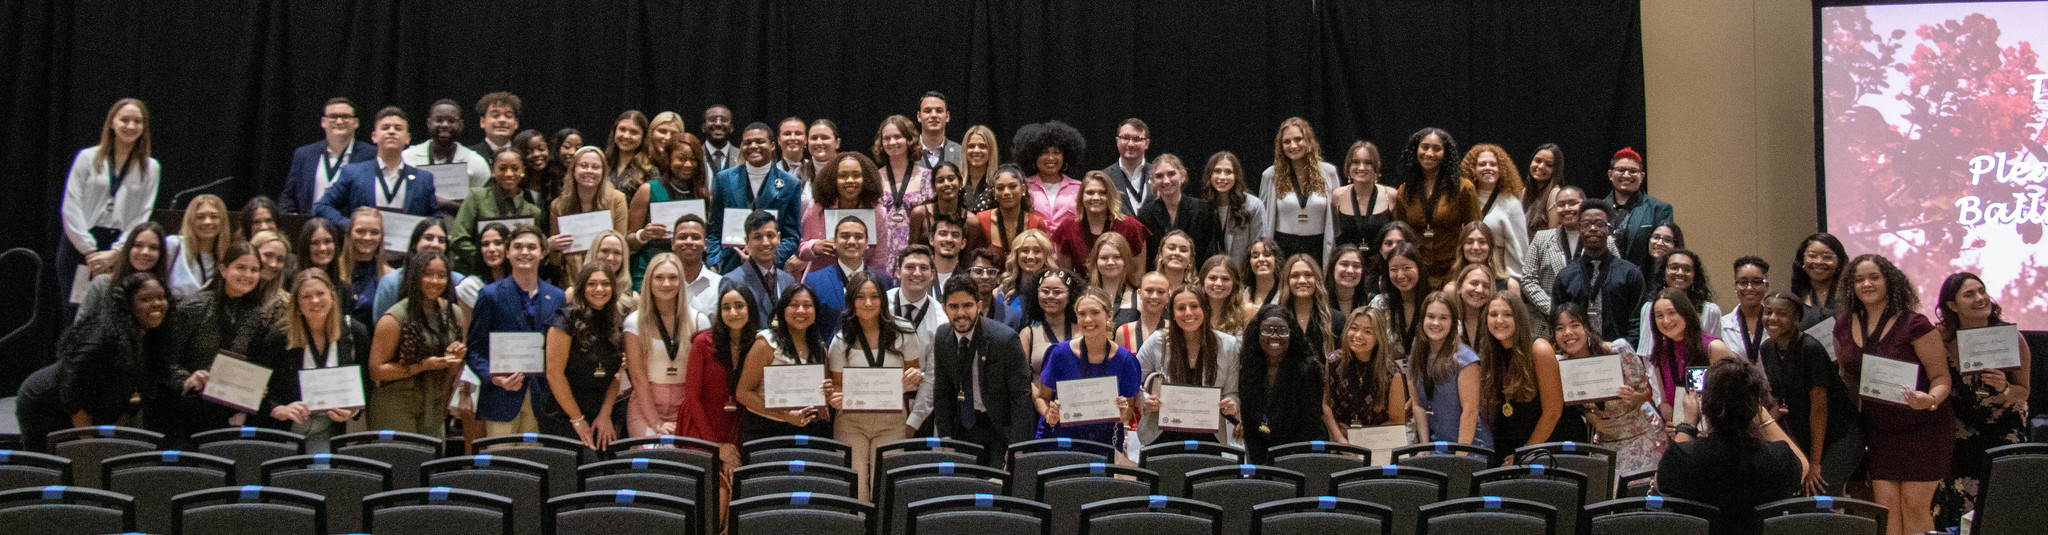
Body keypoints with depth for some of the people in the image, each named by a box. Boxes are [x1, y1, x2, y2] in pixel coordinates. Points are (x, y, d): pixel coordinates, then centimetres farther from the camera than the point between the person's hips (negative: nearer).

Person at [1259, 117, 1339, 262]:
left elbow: (1336, 217, 9)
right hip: (1283, 249, 0)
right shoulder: (1271, 175, 3)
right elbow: (1264, 217, 9)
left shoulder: (1328, 172, 4)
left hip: (1318, 249, 0)